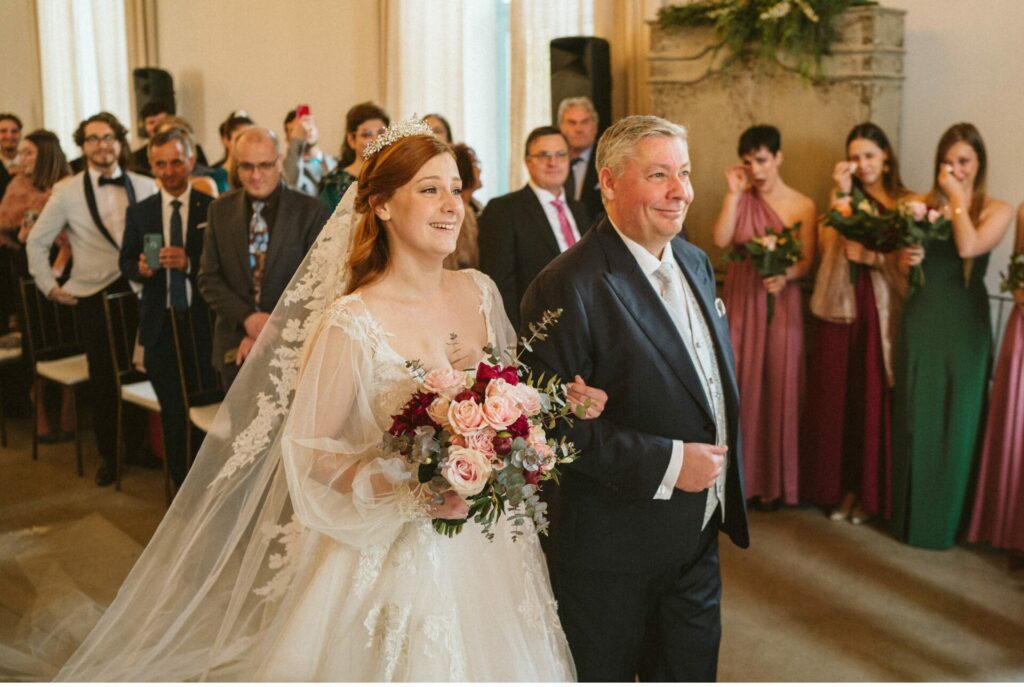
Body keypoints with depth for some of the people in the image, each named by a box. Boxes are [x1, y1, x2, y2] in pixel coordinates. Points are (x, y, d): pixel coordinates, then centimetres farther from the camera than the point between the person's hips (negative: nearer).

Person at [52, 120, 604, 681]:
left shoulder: (480, 291, 0)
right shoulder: (353, 321, -19)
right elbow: (308, 450, -14)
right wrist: (412, 494, -25)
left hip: (492, 544, 6)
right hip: (397, 555, -5)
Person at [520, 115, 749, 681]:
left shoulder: (695, 262, 6)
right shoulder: (568, 287, -21)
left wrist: (724, 474, 10)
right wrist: (664, 464, -25)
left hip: (698, 537, 7)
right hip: (610, 548, -7)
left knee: (691, 670, 21)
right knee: (603, 673, 14)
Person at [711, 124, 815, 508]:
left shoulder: (802, 206, -1)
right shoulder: (741, 200, 4)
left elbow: (807, 261, -4)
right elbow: (721, 241, -12)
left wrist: (784, 276, -24)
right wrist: (734, 193, -12)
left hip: (781, 305, -1)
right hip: (740, 303, 2)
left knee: (779, 389, 3)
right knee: (739, 387, 4)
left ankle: (776, 480, 15)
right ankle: (742, 474, 14)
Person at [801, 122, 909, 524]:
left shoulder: (905, 203, 4)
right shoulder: (842, 199, 10)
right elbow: (831, 243, -8)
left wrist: (870, 253, -20)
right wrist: (842, 193, -12)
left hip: (881, 310, -2)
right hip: (842, 306, 2)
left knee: (874, 401, 2)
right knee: (837, 399, 5)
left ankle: (870, 492, 15)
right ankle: (842, 487, 18)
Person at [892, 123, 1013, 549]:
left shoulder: (996, 210, 0)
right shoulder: (923, 205, 5)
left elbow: (968, 247, -19)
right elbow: (903, 264, 9)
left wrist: (957, 198, -10)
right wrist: (906, 258, -13)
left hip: (965, 325, -2)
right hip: (921, 319, 2)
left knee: (956, 421, 6)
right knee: (915, 416, 8)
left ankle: (946, 518, 21)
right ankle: (911, 514, 22)